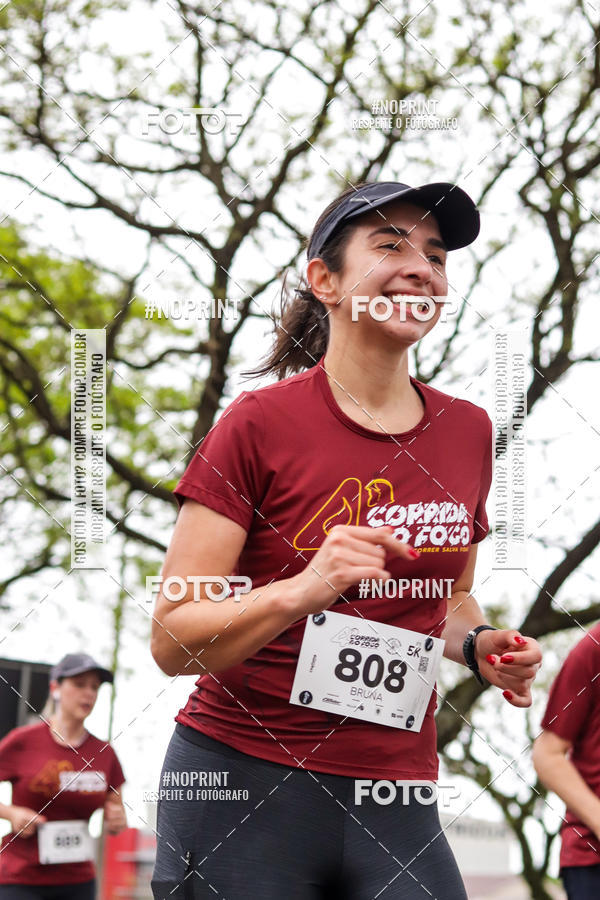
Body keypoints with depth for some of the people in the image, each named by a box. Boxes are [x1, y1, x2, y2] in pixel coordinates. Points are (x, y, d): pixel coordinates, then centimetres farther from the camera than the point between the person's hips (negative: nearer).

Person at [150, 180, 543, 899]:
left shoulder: (465, 431, 7)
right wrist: (303, 590, -28)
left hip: (395, 808, 4)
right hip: (242, 791, -4)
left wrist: (479, 647, 2)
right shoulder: (261, 425, -8)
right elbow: (172, 639, -12)